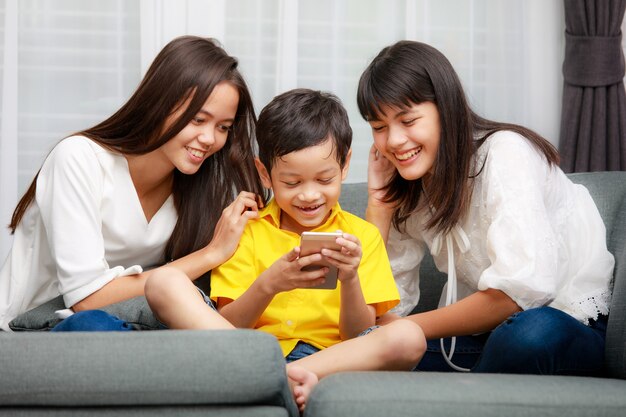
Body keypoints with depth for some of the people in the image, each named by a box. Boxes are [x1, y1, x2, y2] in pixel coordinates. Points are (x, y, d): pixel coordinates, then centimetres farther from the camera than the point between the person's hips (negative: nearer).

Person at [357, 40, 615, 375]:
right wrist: (378, 200, -6)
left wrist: (412, 328, -16)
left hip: (570, 323, -5)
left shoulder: (504, 154, -17)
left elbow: (520, 290, -28)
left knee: (530, 333, -38)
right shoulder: (408, 190, 5)